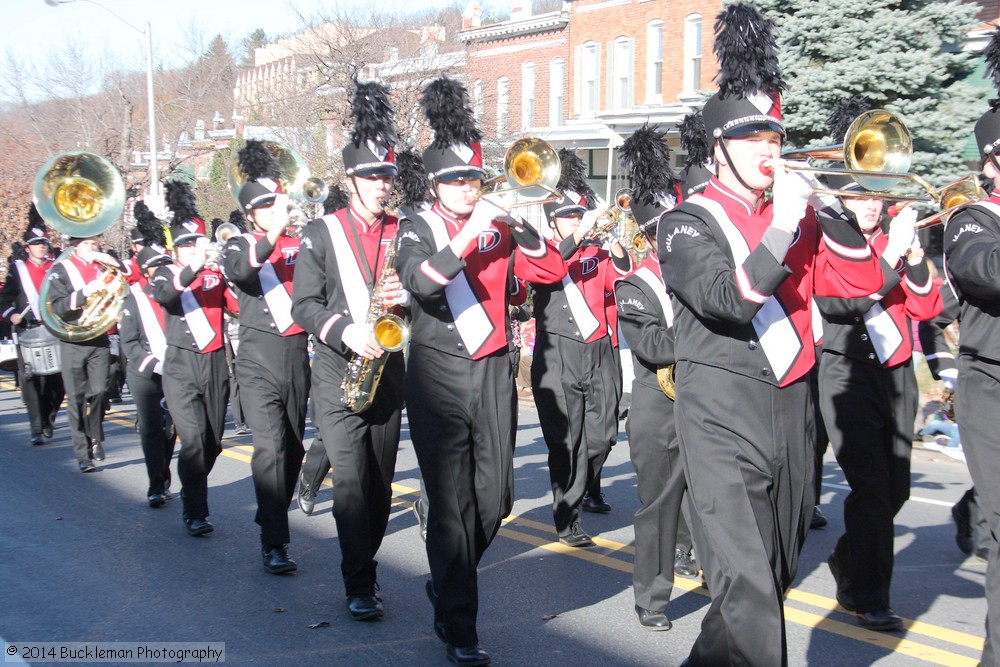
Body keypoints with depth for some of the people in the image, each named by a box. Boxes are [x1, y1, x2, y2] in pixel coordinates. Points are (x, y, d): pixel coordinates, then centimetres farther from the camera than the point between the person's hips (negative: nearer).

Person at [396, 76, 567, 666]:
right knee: (451, 502, -3)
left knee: (495, 498, 7)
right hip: (439, 377, -4)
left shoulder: (500, 227, 10)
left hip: (494, 373, 4)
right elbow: (418, 279, -21)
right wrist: (470, 232, -25)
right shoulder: (419, 227, 0)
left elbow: (553, 272, 1)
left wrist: (520, 227, -12)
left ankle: (447, 582, 33)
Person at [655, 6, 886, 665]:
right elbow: (728, 299, -20)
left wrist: (827, 209, -5)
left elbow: (861, 281, 5)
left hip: (792, 409, 7)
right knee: (748, 589, -13)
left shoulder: (798, 217, 13)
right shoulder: (688, 221, -4)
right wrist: (782, 228, -21)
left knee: (776, 575, 18)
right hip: (724, 417, -6)